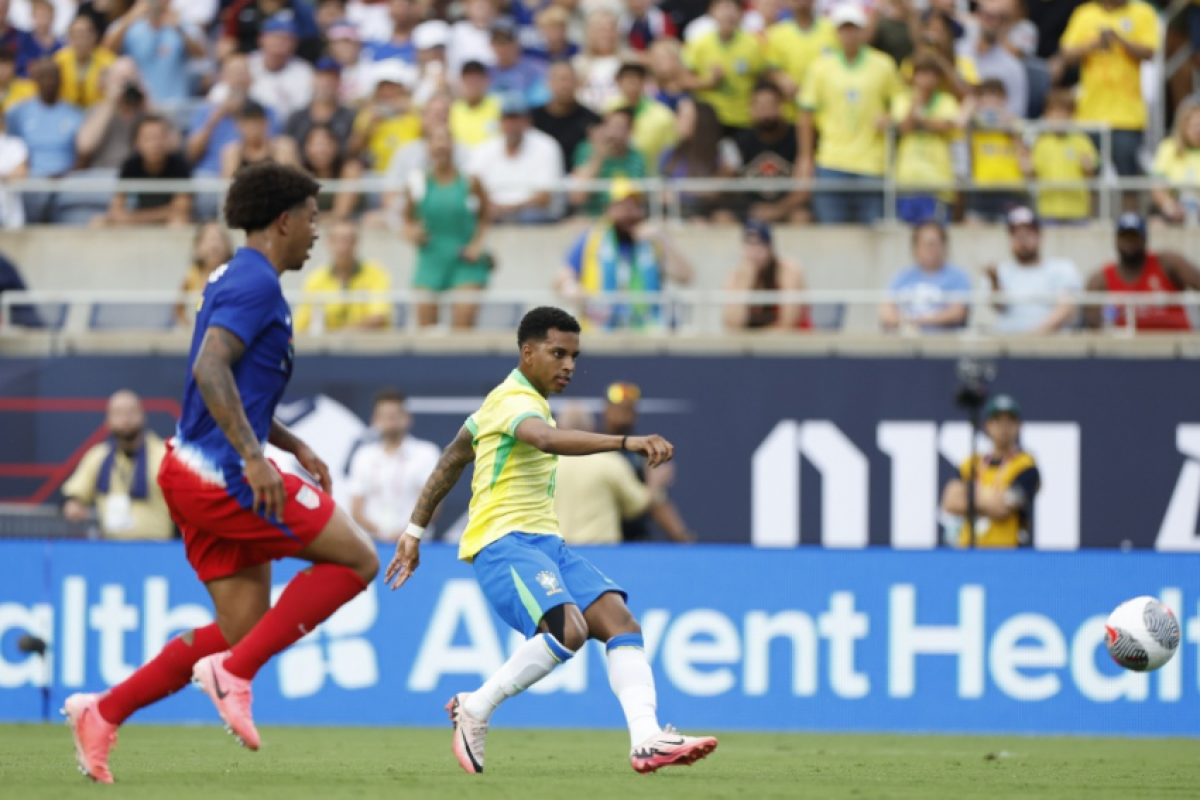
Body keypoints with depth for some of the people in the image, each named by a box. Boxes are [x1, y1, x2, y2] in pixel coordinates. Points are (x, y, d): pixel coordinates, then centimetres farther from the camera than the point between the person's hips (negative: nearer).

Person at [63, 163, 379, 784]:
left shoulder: (240, 279, 19)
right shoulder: (256, 282, -13)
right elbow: (210, 368, -26)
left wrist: (295, 447, 24)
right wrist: (253, 457, -29)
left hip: (197, 471, 10)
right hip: (222, 475, -10)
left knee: (243, 627, 12)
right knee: (357, 558, -5)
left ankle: (102, 713, 10)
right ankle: (235, 672, -9)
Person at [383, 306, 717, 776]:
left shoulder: (508, 400, 20)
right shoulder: (516, 401, -12)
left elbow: (451, 461, 27)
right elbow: (548, 439, -35)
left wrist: (415, 531, 30)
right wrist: (628, 442, -45)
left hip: (543, 542, 10)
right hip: (503, 543, -10)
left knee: (618, 618, -11)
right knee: (568, 629, -30)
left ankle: (647, 740, -26)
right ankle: (475, 709, -11)